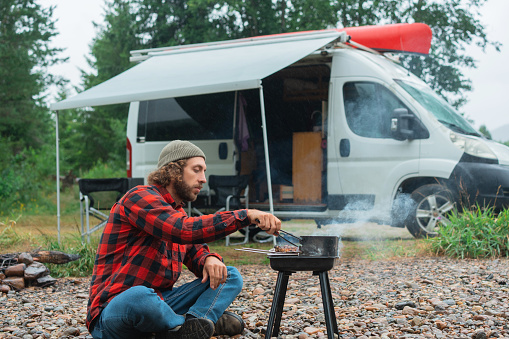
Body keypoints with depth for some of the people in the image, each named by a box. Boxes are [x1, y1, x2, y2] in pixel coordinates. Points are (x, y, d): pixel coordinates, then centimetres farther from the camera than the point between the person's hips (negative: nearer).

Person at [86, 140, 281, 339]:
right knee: (139, 296, -44)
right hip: (113, 312, -8)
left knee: (231, 277, 5)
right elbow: (185, 230, -28)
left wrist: (210, 260, -9)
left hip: (158, 302, 9)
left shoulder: (177, 211, 18)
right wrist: (246, 216, -28)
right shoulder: (140, 197, -12)